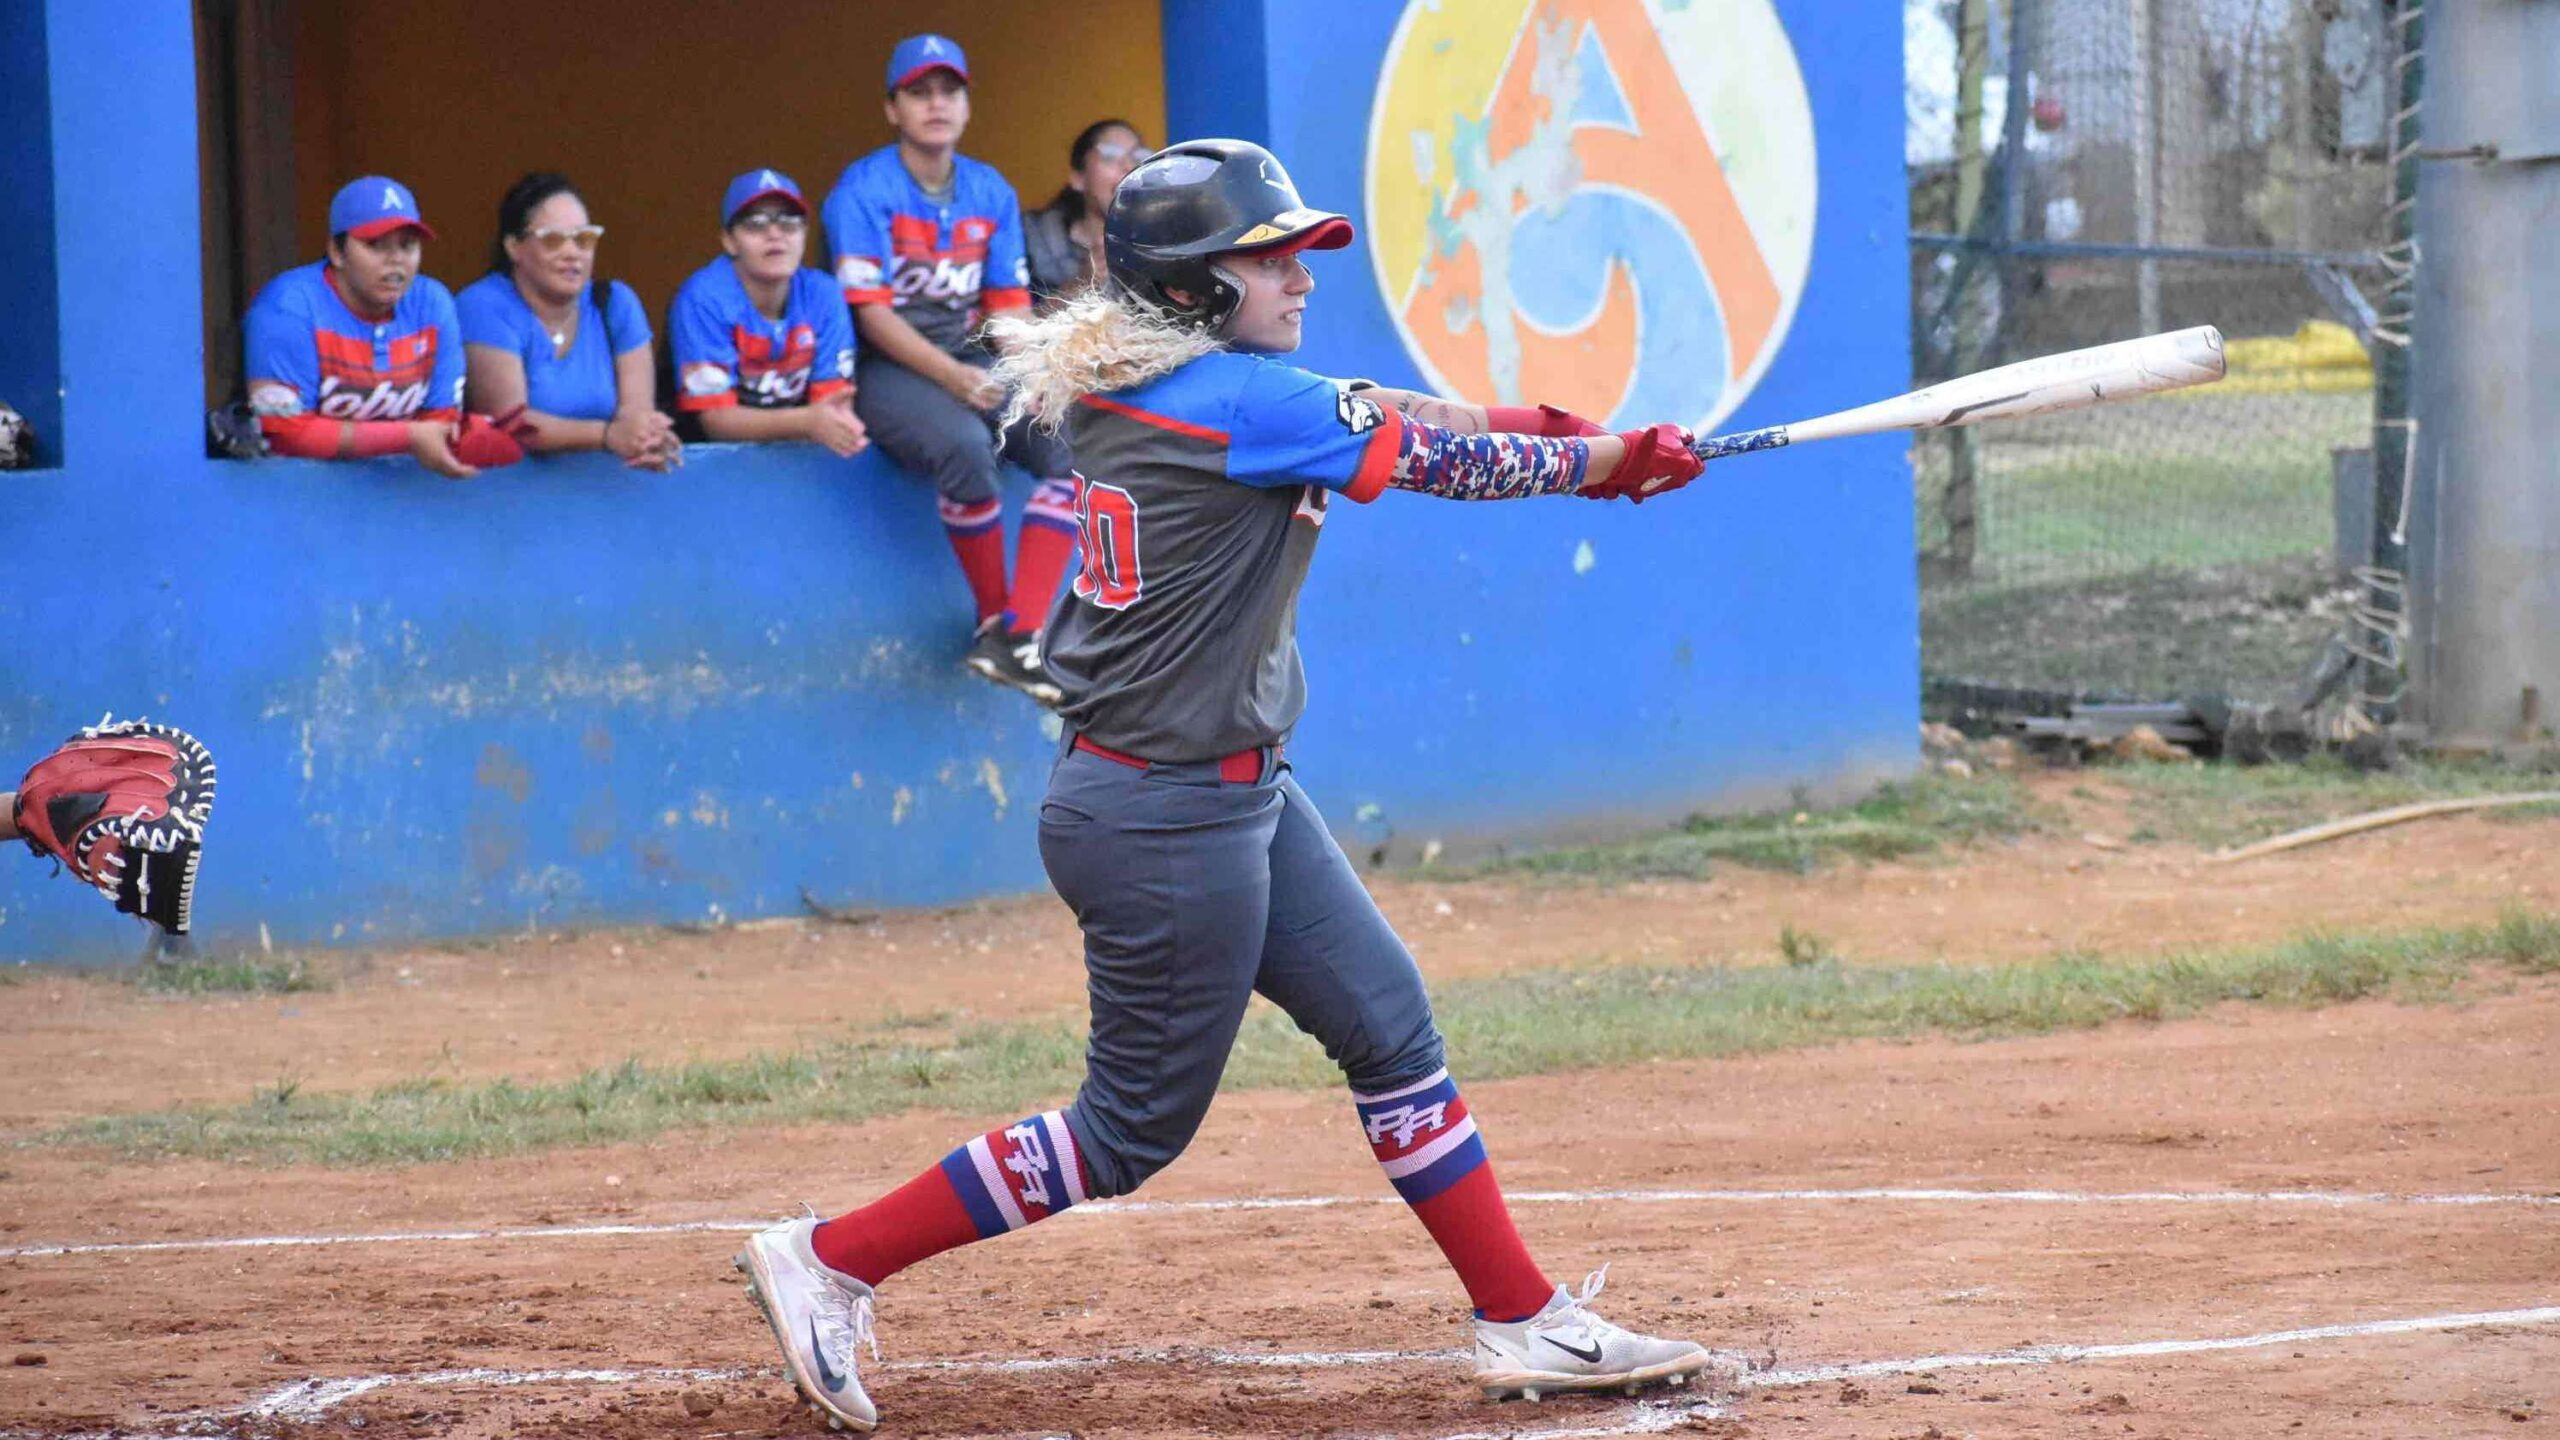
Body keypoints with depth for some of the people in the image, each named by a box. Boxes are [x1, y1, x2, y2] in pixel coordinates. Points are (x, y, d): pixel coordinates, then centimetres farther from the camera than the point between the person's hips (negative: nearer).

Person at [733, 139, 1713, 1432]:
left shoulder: (1137, 386, 6)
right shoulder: (1233, 401, -20)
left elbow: (1357, 409, 15)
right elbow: (1434, 464, -13)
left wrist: (1523, 425, 5)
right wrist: (1611, 462, 1)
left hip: (1239, 794, 10)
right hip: (1168, 819, -10)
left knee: (1389, 1027, 12)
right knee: (1133, 1128, 1)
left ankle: (1526, 1323, 18)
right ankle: (830, 1262, 8)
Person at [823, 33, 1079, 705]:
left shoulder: (992, 194, 10)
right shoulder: (863, 190, -7)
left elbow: (1010, 308, 9)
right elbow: (872, 316, -13)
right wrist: (953, 377, -25)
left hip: (969, 361, 6)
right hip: (885, 369, -6)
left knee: (1073, 442, -20)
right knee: (963, 445, -36)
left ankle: (1019, 634, -24)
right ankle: (993, 619, -16)